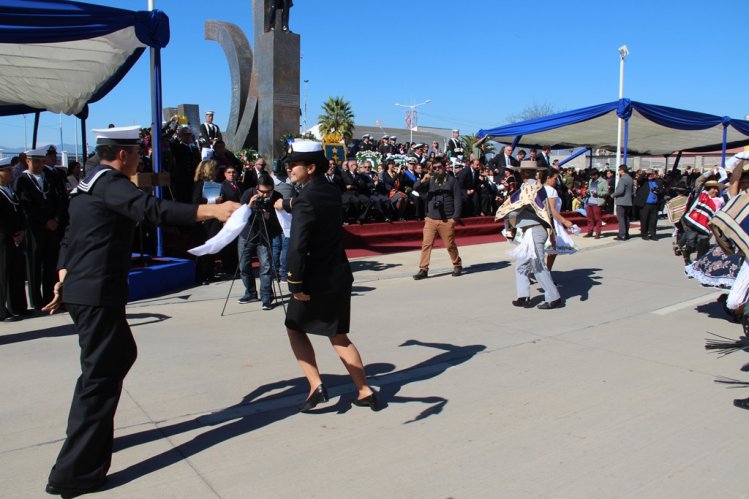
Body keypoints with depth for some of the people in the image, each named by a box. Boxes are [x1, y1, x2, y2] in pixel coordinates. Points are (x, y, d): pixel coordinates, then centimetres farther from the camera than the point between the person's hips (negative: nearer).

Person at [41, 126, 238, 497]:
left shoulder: (88, 184, 18)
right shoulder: (111, 182, -13)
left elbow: (70, 238, 21)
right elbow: (152, 209, -30)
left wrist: (63, 280, 23)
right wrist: (211, 210, -37)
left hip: (80, 290, 10)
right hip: (99, 294, -10)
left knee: (121, 354, 23)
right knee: (100, 374, -6)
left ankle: (88, 431, 37)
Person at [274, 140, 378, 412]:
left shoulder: (306, 198, -18)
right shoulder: (330, 191, 6)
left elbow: (297, 246, -26)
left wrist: (296, 284, -20)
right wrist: (288, 204, 40)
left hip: (317, 278, -7)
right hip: (340, 275, 7)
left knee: (295, 327, 15)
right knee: (338, 336, 17)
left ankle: (315, 385, 6)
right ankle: (365, 391, 17)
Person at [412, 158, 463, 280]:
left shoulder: (451, 181, 3)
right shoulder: (430, 180, 12)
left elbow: (458, 199, -1)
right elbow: (416, 188, -1)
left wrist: (455, 217, -8)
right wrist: (422, 181, -22)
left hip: (447, 220, -3)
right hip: (430, 219, 3)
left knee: (450, 245, 4)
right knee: (426, 244, -5)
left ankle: (457, 266, 24)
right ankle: (423, 269, -2)